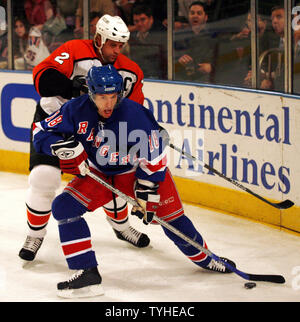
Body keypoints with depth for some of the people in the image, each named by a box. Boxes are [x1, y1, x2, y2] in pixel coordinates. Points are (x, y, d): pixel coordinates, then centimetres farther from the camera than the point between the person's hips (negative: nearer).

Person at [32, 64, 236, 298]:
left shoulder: (136, 115, -29)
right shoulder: (77, 110, -21)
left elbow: (152, 158, -20)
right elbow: (42, 132, -13)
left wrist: (146, 193, -21)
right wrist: (64, 146, -33)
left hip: (134, 171, -2)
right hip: (96, 173, 3)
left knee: (171, 216, -4)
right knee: (64, 206, -17)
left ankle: (204, 258, 25)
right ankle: (87, 273, -14)